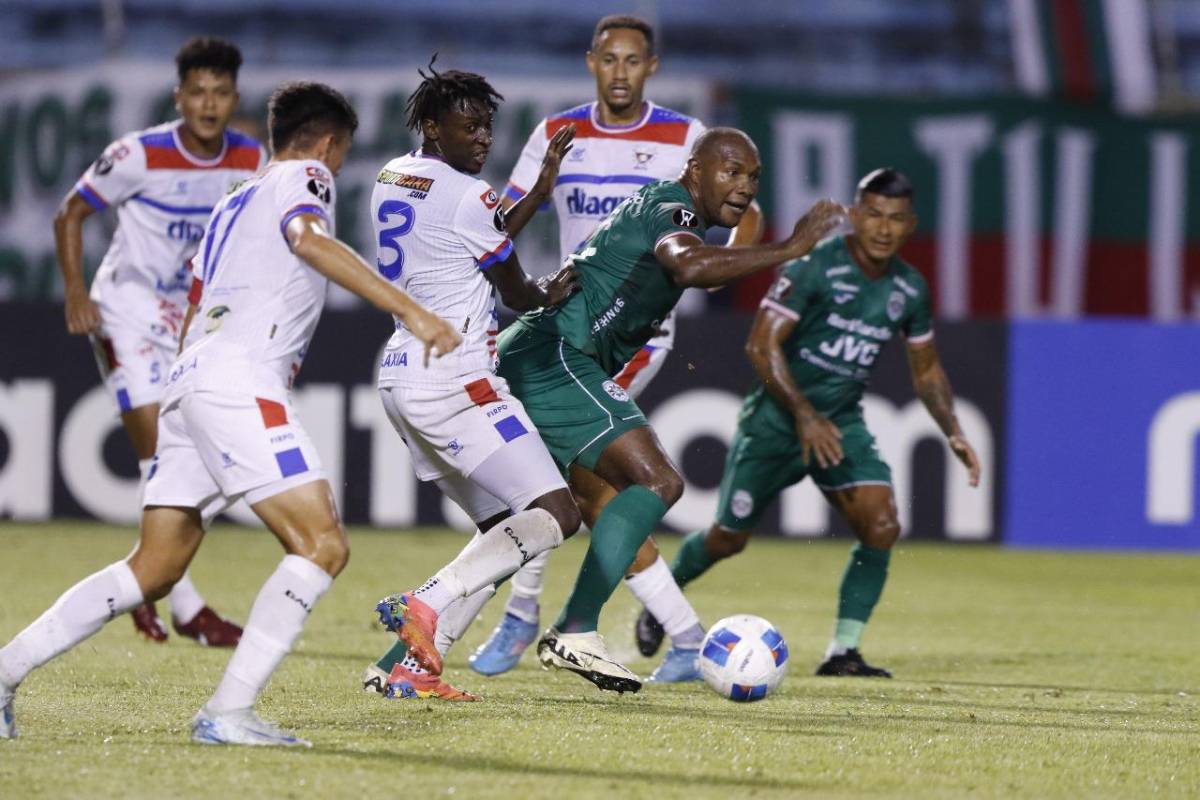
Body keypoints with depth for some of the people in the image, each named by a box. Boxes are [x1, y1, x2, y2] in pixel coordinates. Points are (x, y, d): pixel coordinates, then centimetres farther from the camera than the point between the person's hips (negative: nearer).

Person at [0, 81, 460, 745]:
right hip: (239, 382, -9)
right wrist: (410, 311, -25)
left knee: (154, 568, 14)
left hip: (187, 382, 9)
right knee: (322, 546, -12)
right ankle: (227, 712, -22)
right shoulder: (303, 177, 6)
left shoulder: (230, 206, 30)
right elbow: (310, 240, -18)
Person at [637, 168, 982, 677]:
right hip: (778, 419, -4)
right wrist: (805, 416, -27)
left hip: (842, 423, 4)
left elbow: (926, 371, 15)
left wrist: (952, 432, 0)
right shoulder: (814, 267, -18)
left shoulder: (909, 291, 0)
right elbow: (762, 345, -20)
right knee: (729, 538, 6)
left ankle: (843, 651, -11)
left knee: (881, 526, -19)